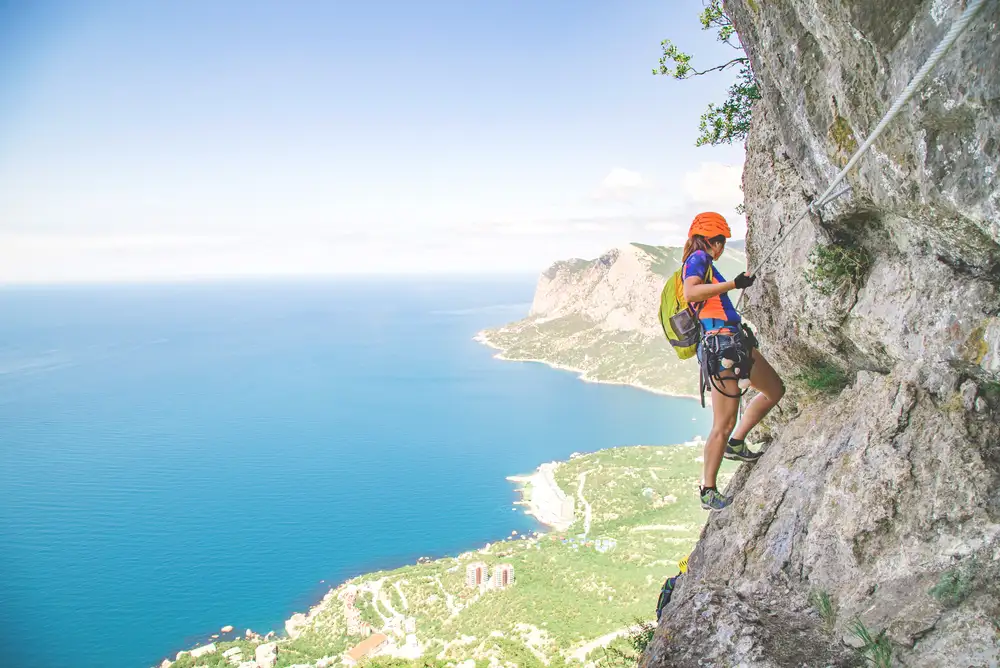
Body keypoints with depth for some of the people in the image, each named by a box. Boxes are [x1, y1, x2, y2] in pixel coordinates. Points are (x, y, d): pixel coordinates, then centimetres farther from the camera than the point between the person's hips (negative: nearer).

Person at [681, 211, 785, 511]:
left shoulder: (702, 263, 22)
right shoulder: (698, 258, -5)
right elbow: (690, 293, -25)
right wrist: (733, 283, -23)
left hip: (736, 343, 10)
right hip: (720, 344, -10)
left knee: (775, 390, 21)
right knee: (724, 423, -7)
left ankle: (736, 444, 22)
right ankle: (708, 492, 1)